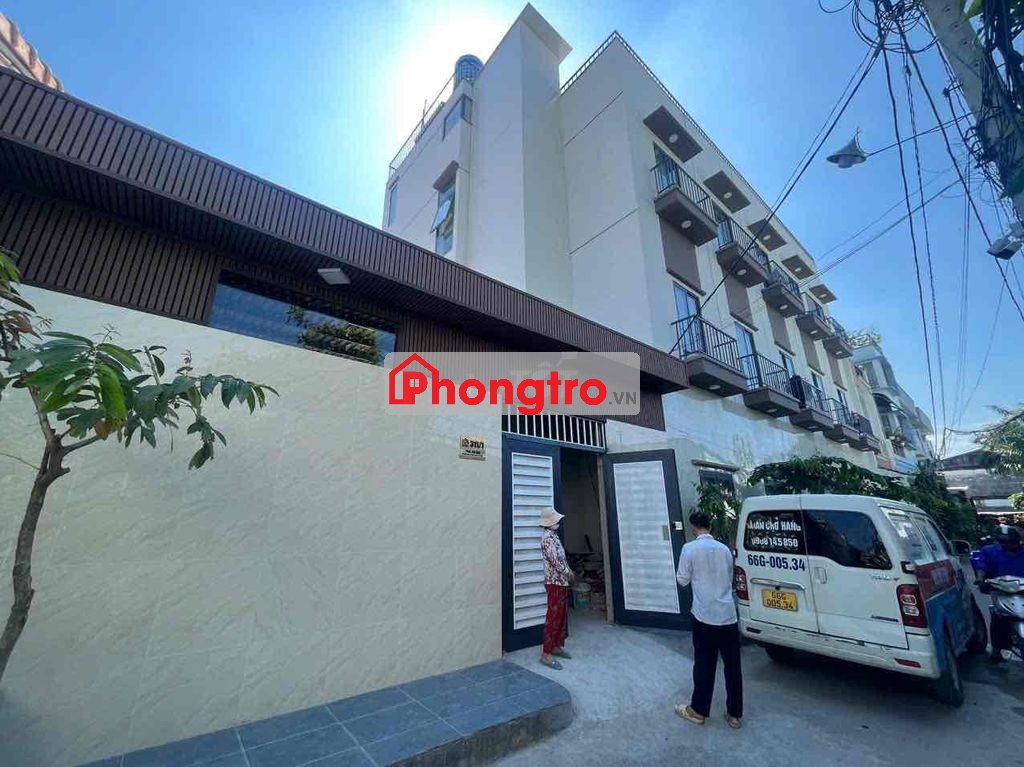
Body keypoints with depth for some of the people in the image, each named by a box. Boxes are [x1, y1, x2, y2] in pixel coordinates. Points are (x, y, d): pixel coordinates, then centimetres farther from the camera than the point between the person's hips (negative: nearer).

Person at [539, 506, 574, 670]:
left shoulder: (554, 536, 13)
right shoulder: (547, 537, -19)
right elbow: (554, 560, -22)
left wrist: (569, 572, 8)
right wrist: (569, 573, -11)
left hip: (562, 582, 10)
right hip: (555, 582, -9)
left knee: (562, 615, 16)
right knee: (553, 617, -5)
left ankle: (557, 646, 27)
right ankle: (546, 654, 2)